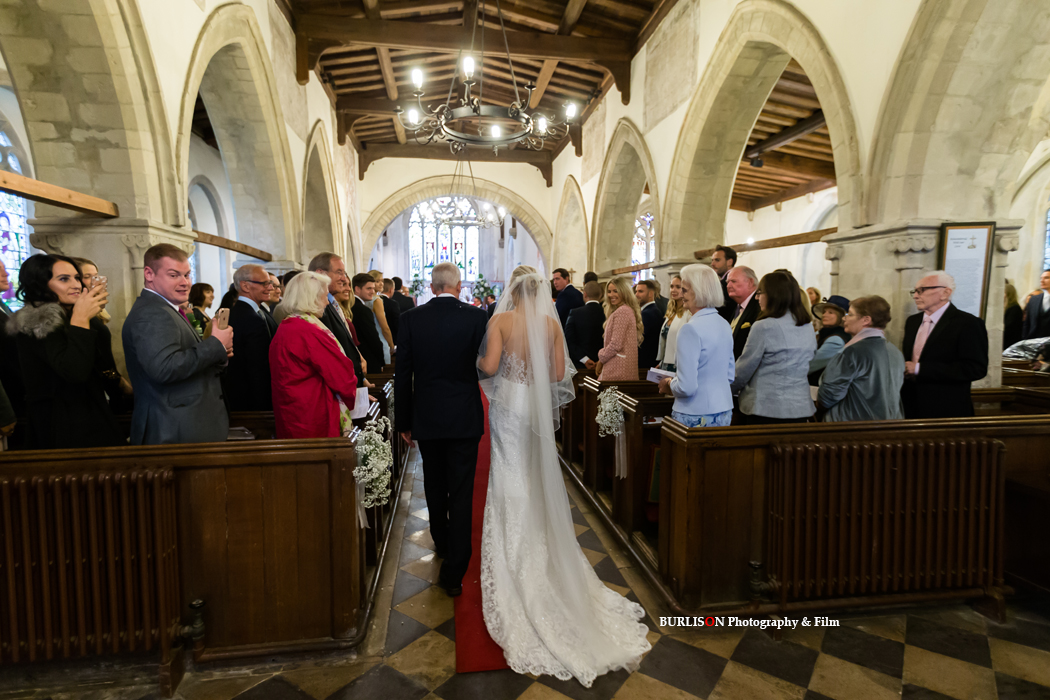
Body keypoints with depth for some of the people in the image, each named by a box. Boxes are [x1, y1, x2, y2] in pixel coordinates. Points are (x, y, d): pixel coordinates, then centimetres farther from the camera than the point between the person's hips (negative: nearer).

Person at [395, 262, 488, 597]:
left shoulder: (411, 318, -4)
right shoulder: (477, 316, -8)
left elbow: (402, 374, -2)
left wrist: (403, 420, 6)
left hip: (426, 417, 2)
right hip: (465, 418, -2)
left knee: (435, 485, 21)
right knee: (461, 492, 4)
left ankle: (442, 542, 42)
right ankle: (454, 571, 7)